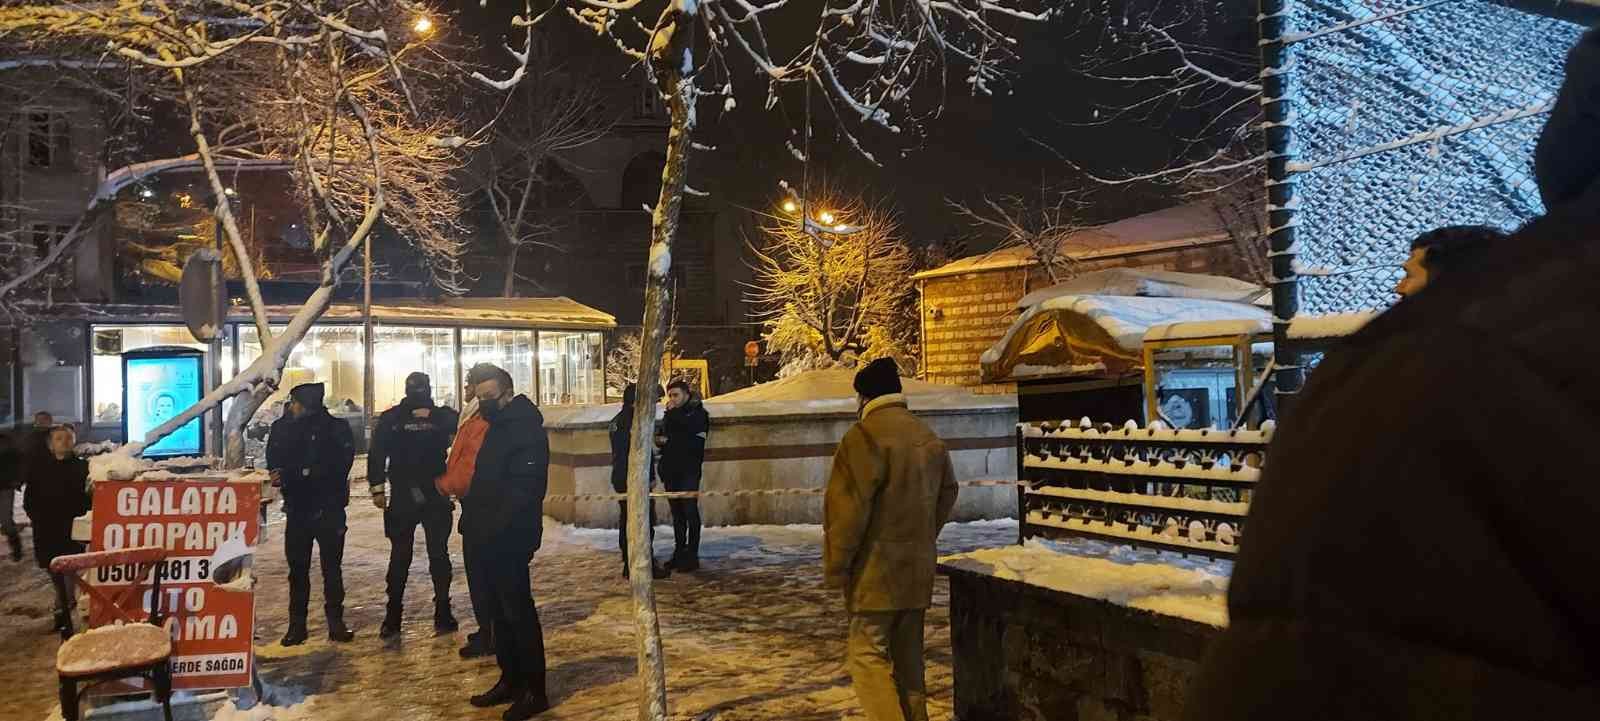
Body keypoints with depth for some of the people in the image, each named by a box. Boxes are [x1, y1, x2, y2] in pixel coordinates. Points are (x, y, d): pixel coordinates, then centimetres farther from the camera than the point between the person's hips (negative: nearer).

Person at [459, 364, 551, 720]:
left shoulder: (526, 429, -13)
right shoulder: (493, 427, 16)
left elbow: (523, 489, -21)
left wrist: (496, 527, -24)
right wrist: (473, 522, 9)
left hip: (510, 540, -9)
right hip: (486, 539, 9)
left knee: (518, 611, -4)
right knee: (498, 611, 15)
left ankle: (534, 691, 4)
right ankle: (510, 680, 25)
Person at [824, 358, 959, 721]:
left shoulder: (866, 436, -15)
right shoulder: (928, 437, 10)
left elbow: (848, 508, -18)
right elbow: (947, 494, 19)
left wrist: (835, 567, -9)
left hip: (878, 571, -8)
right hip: (917, 568, 8)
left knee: (867, 654, -2)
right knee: (907, 655, 14)